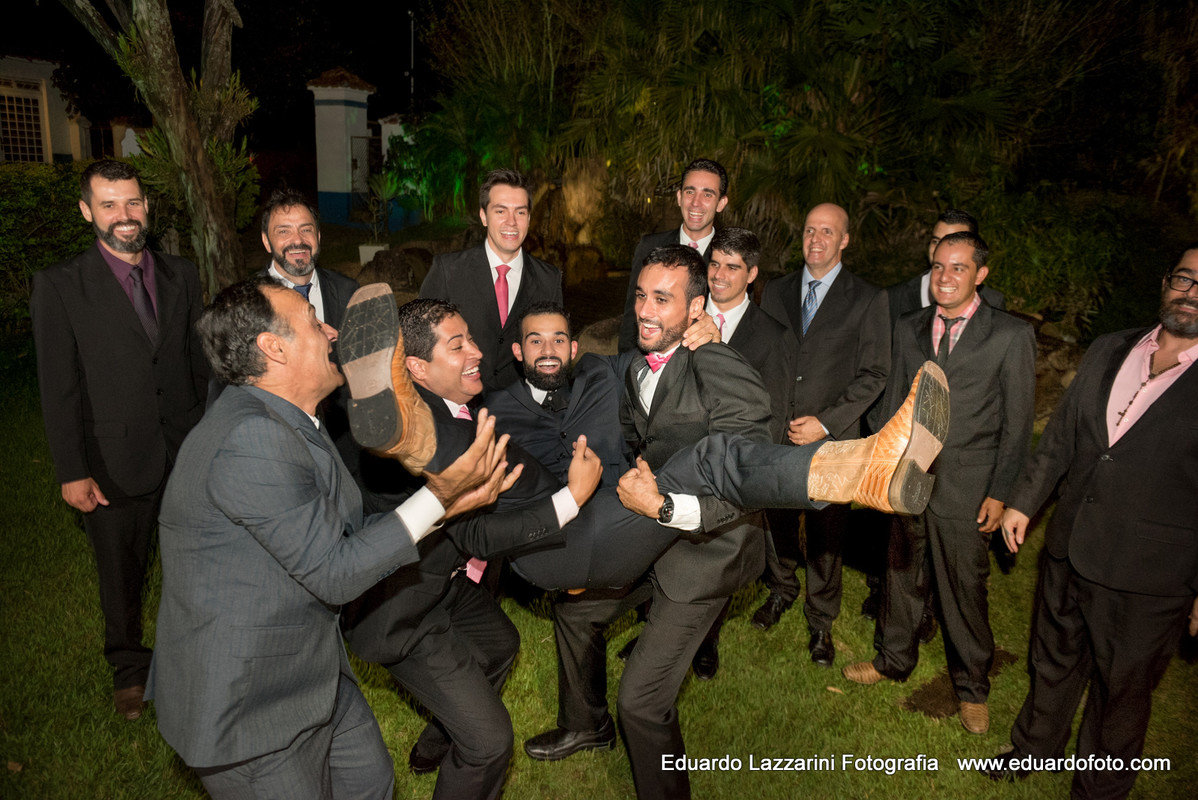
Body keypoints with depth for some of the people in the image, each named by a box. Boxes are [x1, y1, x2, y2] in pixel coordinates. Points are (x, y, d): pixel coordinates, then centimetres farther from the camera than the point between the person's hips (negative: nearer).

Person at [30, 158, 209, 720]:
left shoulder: (181, 275, 4)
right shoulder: (59, 285, -7)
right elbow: (58, 388, -7)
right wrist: (72, 472, -9)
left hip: (187, 452, 3)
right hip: (116, 460, -2)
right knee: (121, 574, 15)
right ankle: (129, 668, 38)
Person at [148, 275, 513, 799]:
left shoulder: (288, 425, 4)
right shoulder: (251, 439, -29)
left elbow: (349, 534, 4)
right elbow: (336, 574, -25)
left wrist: (448, 504, -3)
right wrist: (438, 496, -22)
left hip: (310, 671, 9)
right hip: (247, 711, -9)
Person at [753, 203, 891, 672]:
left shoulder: (868, 299, 0)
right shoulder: (776, 293, 10)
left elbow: (874, 374, -4)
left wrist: (825, 422, -12)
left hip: (831, 439, -3)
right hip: (775, 434, 3)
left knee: (825, 536, 6)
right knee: (776, 521, 14)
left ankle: (820, 623, 26)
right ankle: (781, 590, 42)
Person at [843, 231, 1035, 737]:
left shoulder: (1012, 336, -6)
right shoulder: (908, 330, 7)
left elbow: (1017, 424, -5)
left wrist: (1000, 493, -8)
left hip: (966, 486, -3)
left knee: (965, 589, 8)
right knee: (901, 575, 17)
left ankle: (972, 687, 31)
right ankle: (893, 659, 39)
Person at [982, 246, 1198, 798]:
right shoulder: (1108, 352, 4)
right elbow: (1060, 436, 11)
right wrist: (1023, 502, 12)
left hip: (1146, 578, -4)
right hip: (1069, 550, 5)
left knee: (1121, 689, 15)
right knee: (1053, 662, 23)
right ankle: (1035, 748, 47)